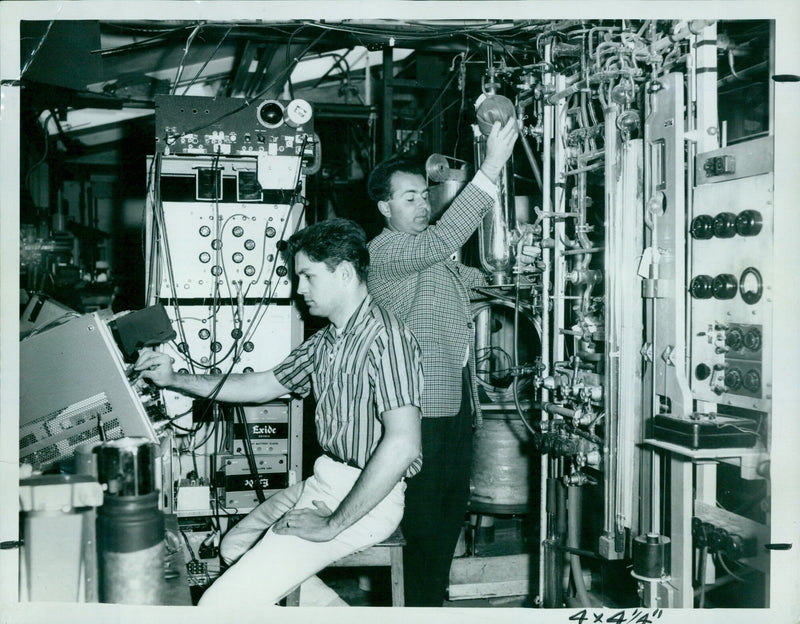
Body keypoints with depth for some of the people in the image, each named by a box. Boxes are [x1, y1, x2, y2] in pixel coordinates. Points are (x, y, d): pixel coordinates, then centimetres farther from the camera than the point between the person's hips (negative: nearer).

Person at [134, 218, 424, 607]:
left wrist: (332, 525, -23)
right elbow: (261, 386, 24)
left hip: (365, 498, -10)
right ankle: (336, 611, 19)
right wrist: (175, 380, 17)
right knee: (234, 547, 23)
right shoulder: (325, 342, 13)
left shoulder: (384, 338, -18)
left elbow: (401, 445, -27)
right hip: (324, 482, 10)